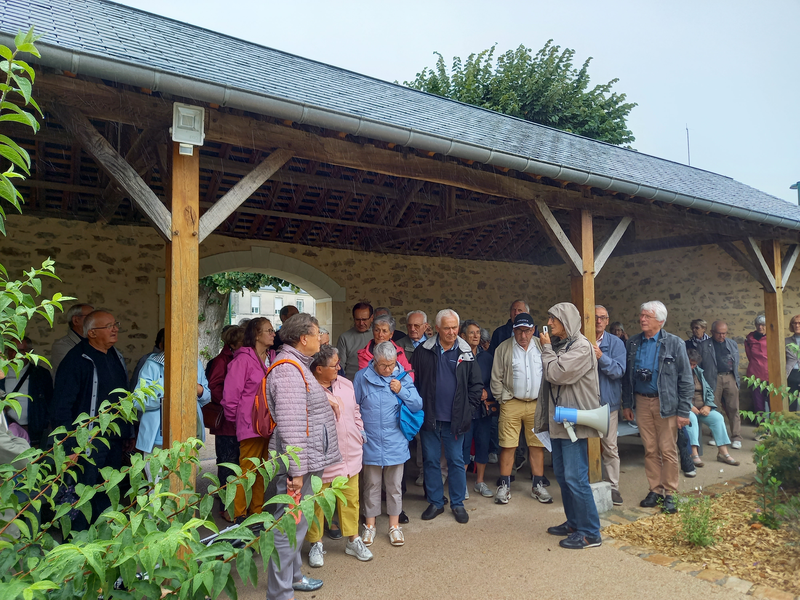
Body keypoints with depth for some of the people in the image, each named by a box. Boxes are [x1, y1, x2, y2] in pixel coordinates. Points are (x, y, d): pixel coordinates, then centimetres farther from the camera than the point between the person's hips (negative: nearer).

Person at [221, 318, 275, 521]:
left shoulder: (271, 359, 9)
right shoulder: (243, 359, -12)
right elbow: (230, 392, -10)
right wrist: (235, 418, 0)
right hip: (251, 426, -7)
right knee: (247, 470, 1)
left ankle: (257, 511, 28)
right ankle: (239, 515, 16)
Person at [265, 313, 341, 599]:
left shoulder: (297, 366, 16)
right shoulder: (288, 370, -19)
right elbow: (290, 425, -24)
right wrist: (297, 470, -24)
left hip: (307, 459, 11)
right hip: (298, 461, -11)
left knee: (297, 523, 22)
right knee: (290, 525, -1)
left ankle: (292, 576, 37)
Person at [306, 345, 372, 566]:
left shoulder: (346, 384, 4)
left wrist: (360, 432, 13)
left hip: (350, 454, 6)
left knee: (350, 499, 16)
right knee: (317, 502, 10)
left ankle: (353, 540, 32)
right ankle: (315, 544, 29)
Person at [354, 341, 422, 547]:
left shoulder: (403, 377, -4)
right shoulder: (362, 377, -7)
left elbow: (417, 405, -4)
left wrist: (401, 391, -17)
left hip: (396, 443, 1)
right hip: (371, 443, -1)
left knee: (395, 485, 13)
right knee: (372, 485, 13)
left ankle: (394, 525, 29)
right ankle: (370, 525, 29)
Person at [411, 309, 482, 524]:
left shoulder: (466, 353, 0)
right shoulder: (423, 351, -2)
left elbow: (476, 384, 5)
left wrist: (468, 407, 0)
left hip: (455, 419, 0)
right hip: (429, 417, 0)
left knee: (456, 461, 8)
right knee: (431, 461, 10)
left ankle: (458, 503, 24)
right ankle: (435, 502, 25)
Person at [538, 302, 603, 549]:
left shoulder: (581, 347, -13)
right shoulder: (558, 345, 13)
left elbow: (556, 373, -23)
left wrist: (546, 348, -9)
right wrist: (545, 415, 14)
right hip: (558, 420, 9)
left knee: (575, 477, -6)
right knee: (562, 475, 15)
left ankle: (590, 533, 5)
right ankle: (574, 522, 29)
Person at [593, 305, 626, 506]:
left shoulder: (615, 343, -1)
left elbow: (618, 371, -11)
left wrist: (601, 356, -24)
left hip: (607, 401, 0)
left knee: (610, 447, 5)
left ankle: (614, 487, 18)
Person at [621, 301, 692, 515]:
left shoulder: (674, 343, -5)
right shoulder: (632, 344, 6)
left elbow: (685, 379, -5)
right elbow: (627, 376, 11)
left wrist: (684, 411, -9)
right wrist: (626, 404, 9)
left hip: (666, 404, -3)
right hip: (642, 402, 3)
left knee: (668, 450, 2)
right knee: (650, 450, 9)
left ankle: (669, 494, 15)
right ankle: (655, 490, 20)